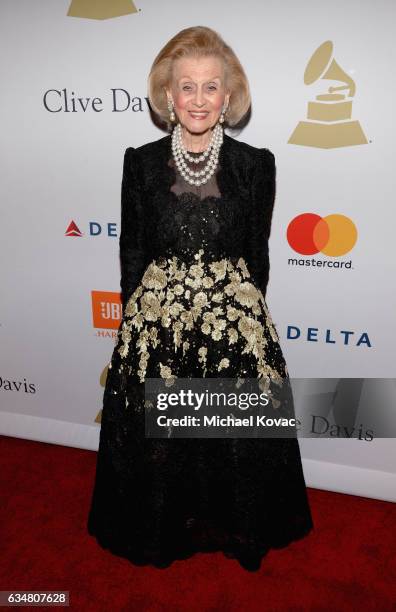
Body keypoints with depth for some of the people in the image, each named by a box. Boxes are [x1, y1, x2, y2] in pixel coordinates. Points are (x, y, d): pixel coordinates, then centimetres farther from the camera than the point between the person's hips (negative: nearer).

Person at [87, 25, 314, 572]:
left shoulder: (255, 164, -1)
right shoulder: (141, 162, 1)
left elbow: (257, 253, 4)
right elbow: (132, 248, 4)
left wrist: (246, 313, 6)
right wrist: (137, 316, 4)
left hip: (235, 316, 0)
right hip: (156, 316, 1)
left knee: (237, 437, 12)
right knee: (156, 436, 13)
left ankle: (238, 531, 42)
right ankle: (161, 532, 43)